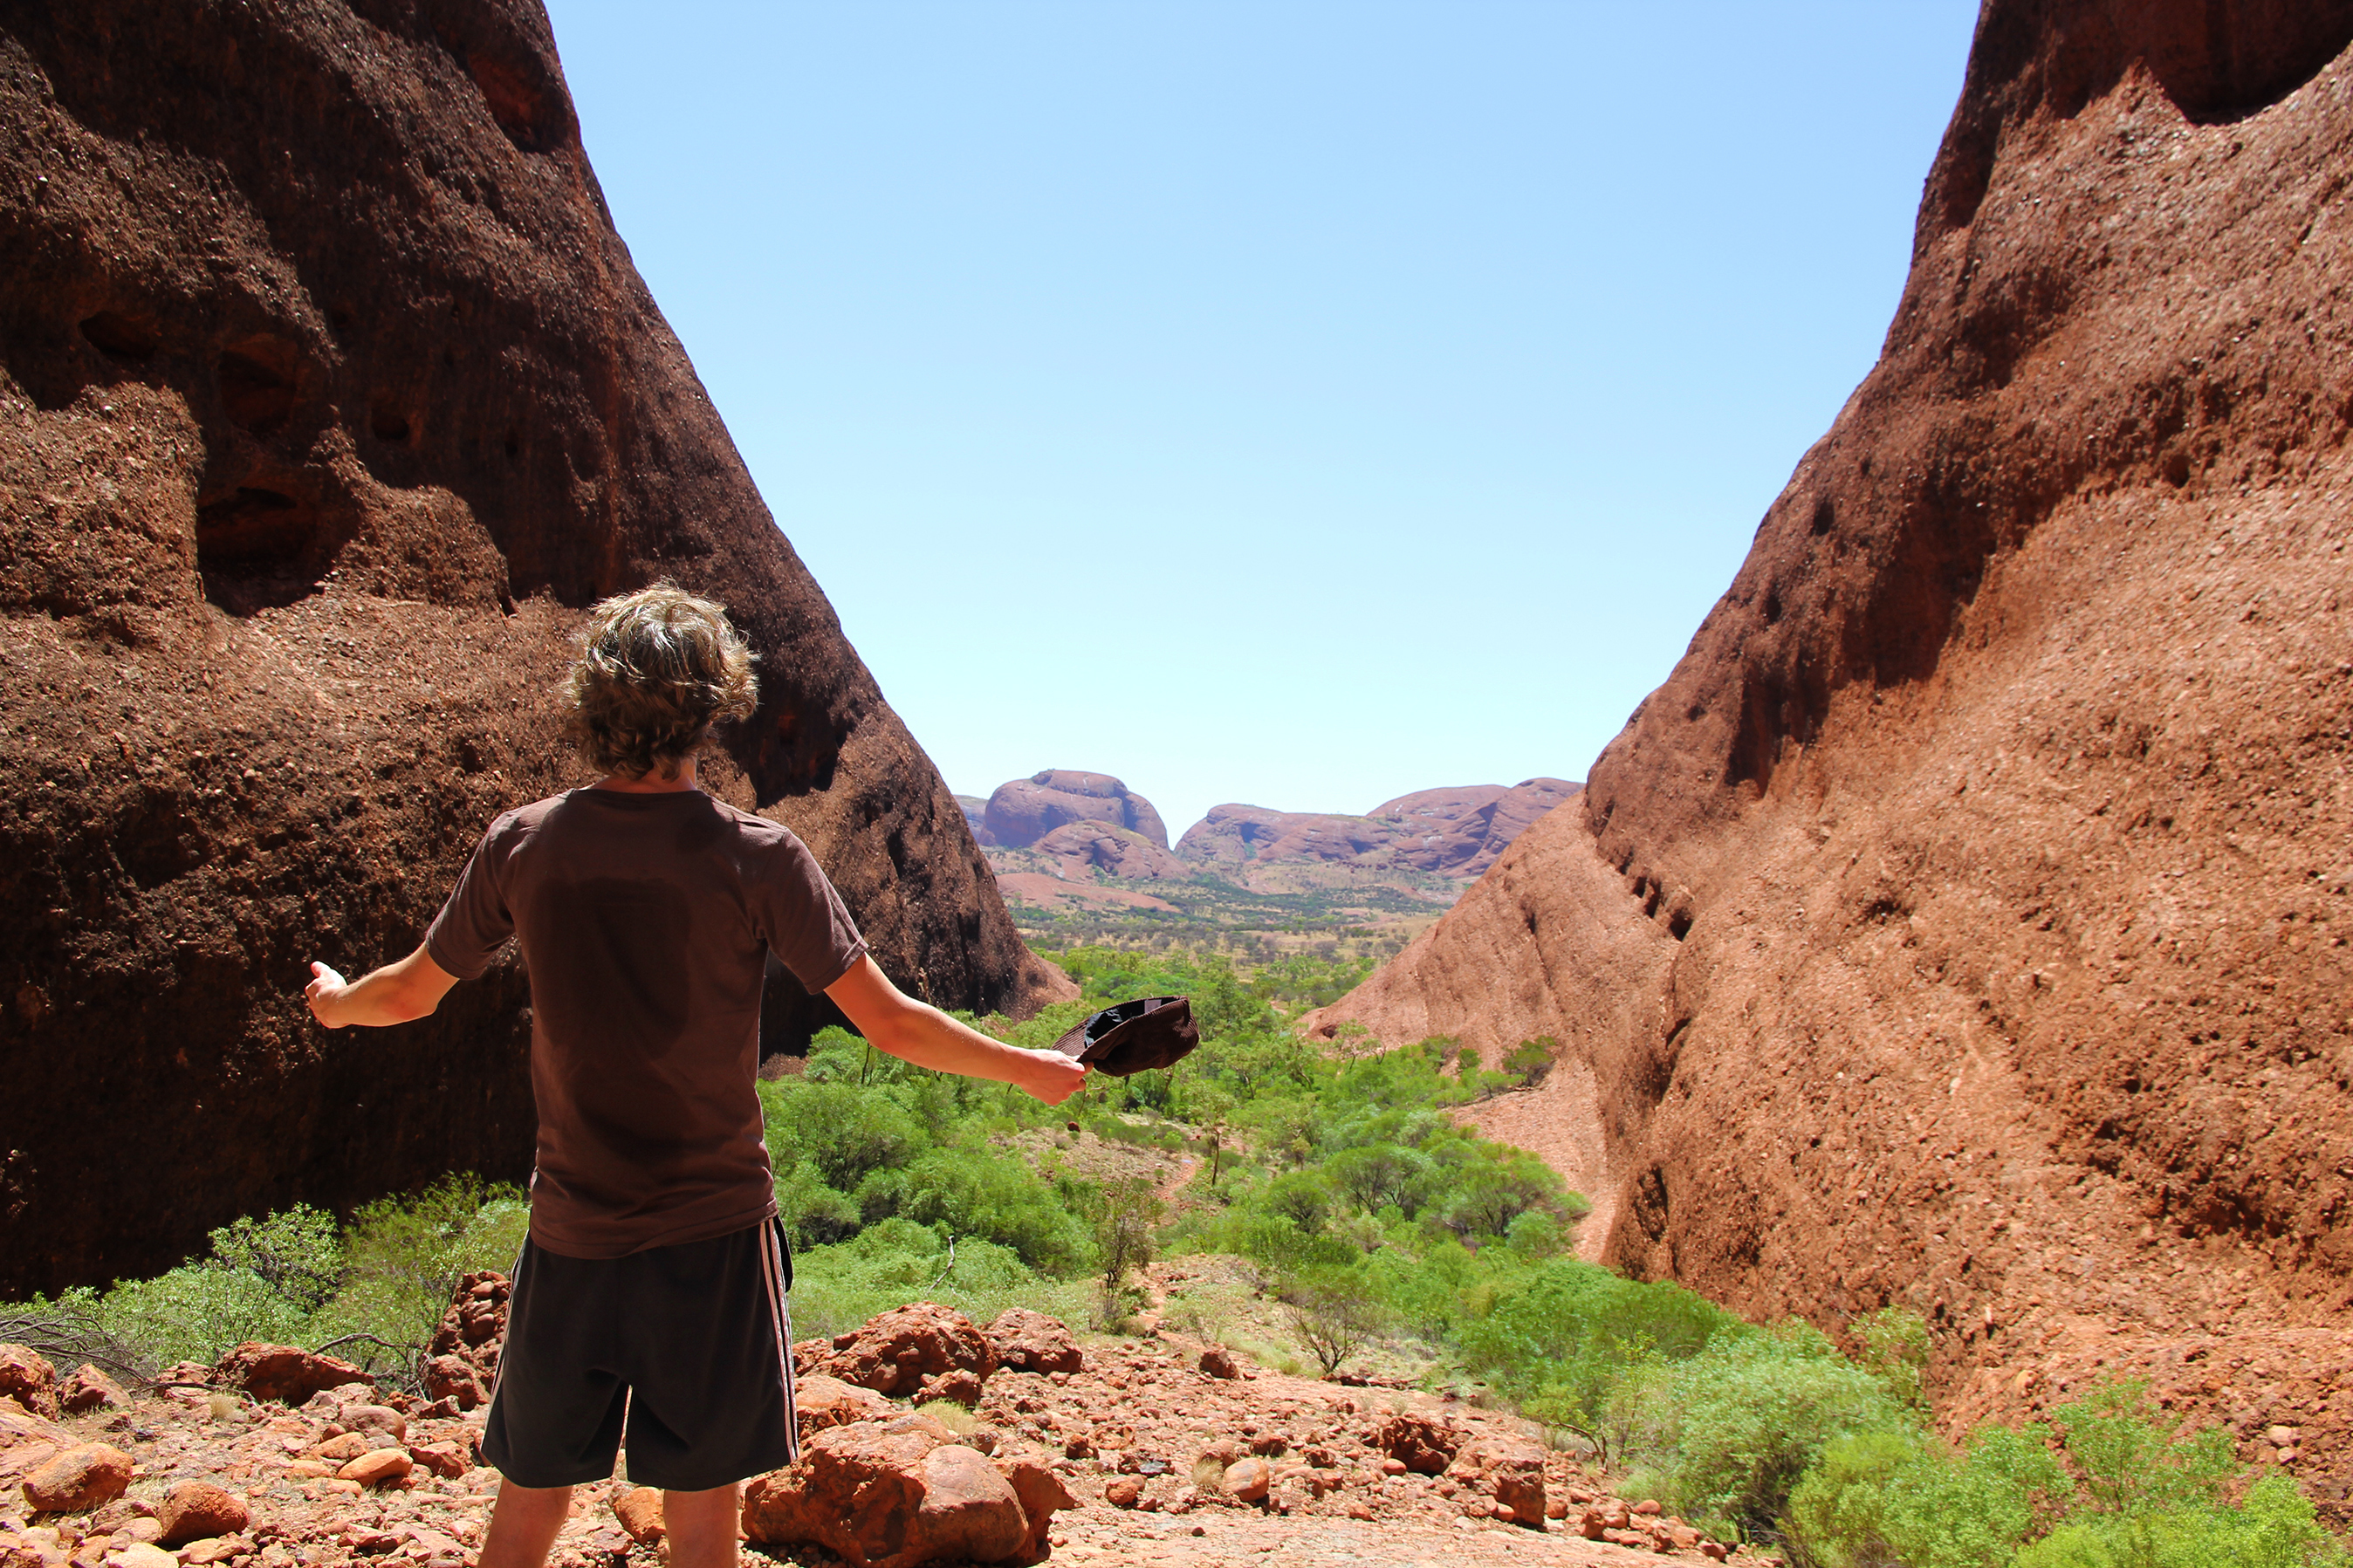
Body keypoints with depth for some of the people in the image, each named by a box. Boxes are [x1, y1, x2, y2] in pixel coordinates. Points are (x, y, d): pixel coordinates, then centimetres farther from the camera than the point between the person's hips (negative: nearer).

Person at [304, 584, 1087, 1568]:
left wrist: (336, 1003, 33)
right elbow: (890, 1023, -12)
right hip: (713, 1234, -3)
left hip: (569, 1237, 3)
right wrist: (1032, 1069, 2)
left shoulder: (522, 845, -4)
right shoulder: (756, 858, -13)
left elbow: (411, 993, 10)